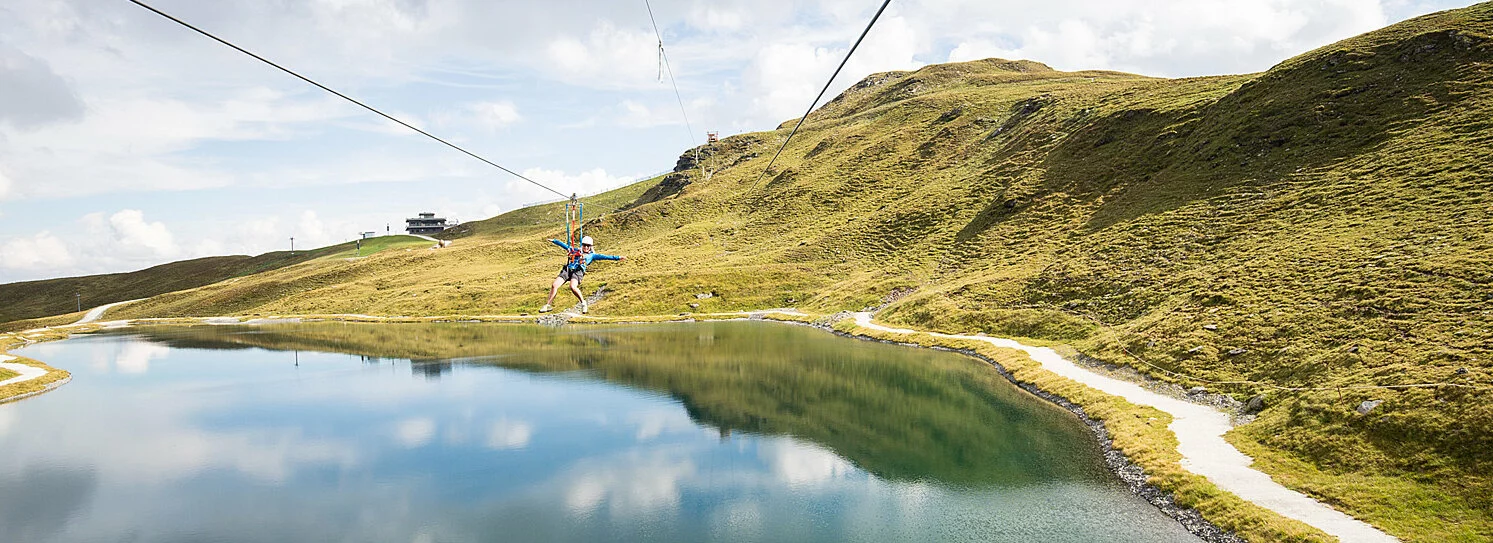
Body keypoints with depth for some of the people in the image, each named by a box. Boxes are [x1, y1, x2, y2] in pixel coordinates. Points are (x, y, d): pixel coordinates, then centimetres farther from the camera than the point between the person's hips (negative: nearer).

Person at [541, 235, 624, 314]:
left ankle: (583, 303, -11)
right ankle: (547, 305, -4)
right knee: (554, 285, -14)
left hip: (578, 271, -3)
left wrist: (617, 258, 4)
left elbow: (602, 256, 13)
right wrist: (554, 241, 39)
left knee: (573, 287, -32)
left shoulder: (592, 255, 20)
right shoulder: (575, 251, 29)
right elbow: (564, 245, 36)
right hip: (567, 270, 4)